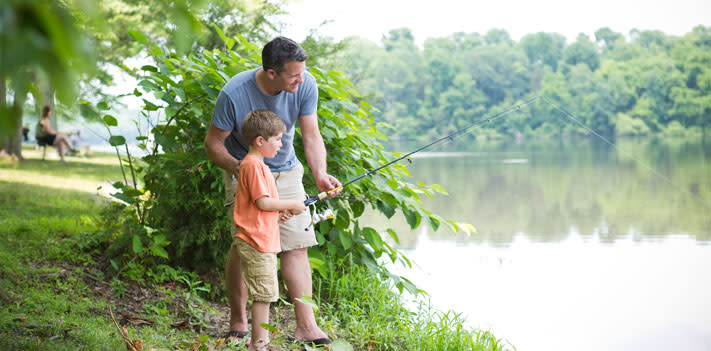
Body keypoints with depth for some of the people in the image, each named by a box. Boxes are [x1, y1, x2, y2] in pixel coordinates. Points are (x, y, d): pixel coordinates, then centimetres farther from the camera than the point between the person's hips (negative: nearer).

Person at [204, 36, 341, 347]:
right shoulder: (234, 94, -27)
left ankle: (306, 327, -5)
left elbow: (311, 136, -13)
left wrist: (320, 174, -30)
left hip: (286, 171, 3)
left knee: (297, 246, -5)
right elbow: (213, 143, -15)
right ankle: (238, 323, 6)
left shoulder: (305, 85, -18)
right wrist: (239, 169, -33)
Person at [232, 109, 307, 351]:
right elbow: (263, 202, -19)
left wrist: (281, 211, 11)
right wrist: (291, 204, -8)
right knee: (263, 294, -6)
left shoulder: (255, 164, 18)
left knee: (264, 294, 13)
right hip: (257, 241, -11)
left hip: (263, 240, 11)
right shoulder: (253, 165, -15)